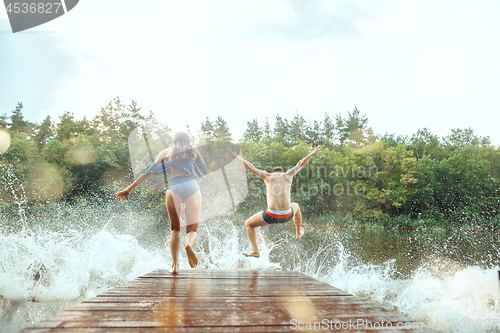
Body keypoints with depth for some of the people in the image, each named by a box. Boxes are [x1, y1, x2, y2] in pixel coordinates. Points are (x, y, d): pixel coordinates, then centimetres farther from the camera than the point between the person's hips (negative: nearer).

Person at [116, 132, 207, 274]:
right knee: (192, 229, 10)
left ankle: (175, 264, -2)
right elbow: (204, 171, 24)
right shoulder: (194, 150, 20)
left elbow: (149, 171, 15)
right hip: (192, 187, 0)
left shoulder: (166, 152, 21)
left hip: (174, 188, 0)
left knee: (175, 229, 13)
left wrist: (130, 188, 16)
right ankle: (189, 245, -26)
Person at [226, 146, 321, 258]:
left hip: (271, 216, -3)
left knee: (248, 224, 21)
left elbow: (249, 167, 18)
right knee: (296, 206, 40)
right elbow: (301, 164, 31)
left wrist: (236, 157, 30)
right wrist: (312, 153, 47)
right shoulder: (288, 175, 15)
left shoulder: (268, 176, 11)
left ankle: (255, 251, 11)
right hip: (287, 215, 3)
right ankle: (299, 232, 54)